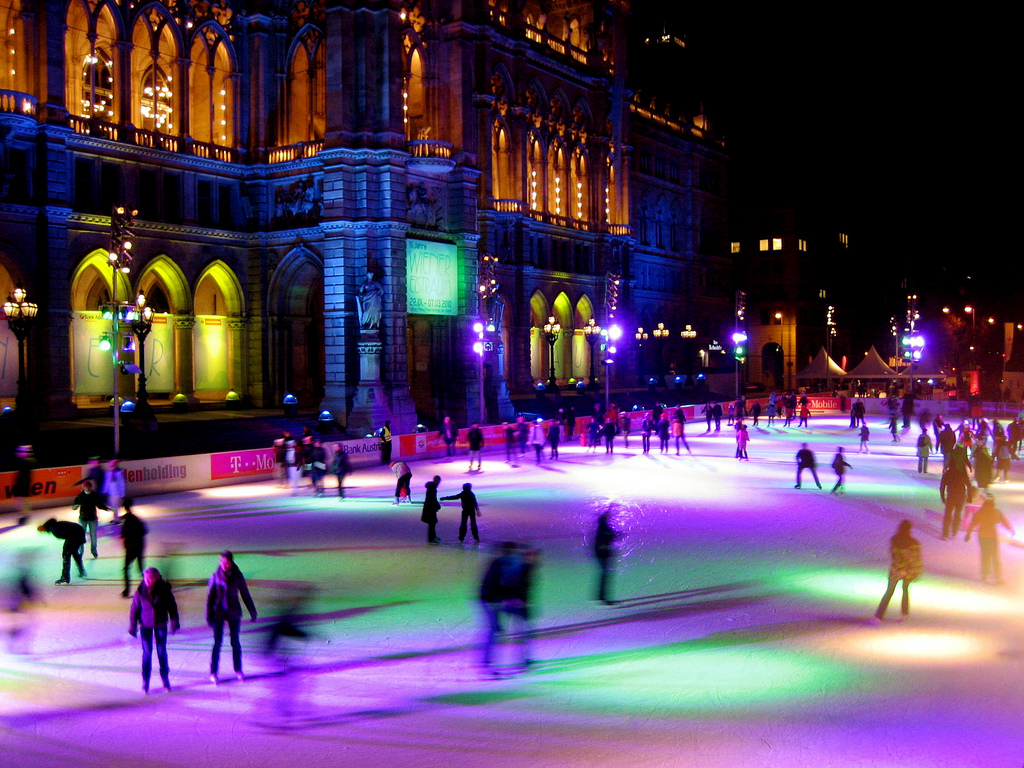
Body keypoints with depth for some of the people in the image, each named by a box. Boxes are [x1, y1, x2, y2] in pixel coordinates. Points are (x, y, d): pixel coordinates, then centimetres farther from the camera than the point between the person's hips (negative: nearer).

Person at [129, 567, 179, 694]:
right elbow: (134, 609, -3)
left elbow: (172, 606, -2)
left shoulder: (164, 589, -12)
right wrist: (133, 627, -3)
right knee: (147, 652, 2)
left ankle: (165, 679, 23)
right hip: (146, 625, 0)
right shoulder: (140, 591, -11)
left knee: (162, 652, 9)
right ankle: (145, 681, 15)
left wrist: (175, 622, -2)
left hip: (161, 625, 0)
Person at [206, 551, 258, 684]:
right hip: (218, 614, -1)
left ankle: (238, 670, 21)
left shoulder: (237, 576, -3)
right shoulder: (215, 576, -6)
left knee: (235, 642, 7)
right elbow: (210, 597, 0)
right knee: (217, 643, -1)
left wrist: (252, 612, 9)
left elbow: (245, 595, 6)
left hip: (234, 613, 1)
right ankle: (213, 672, 9)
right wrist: (209, 616, -2)